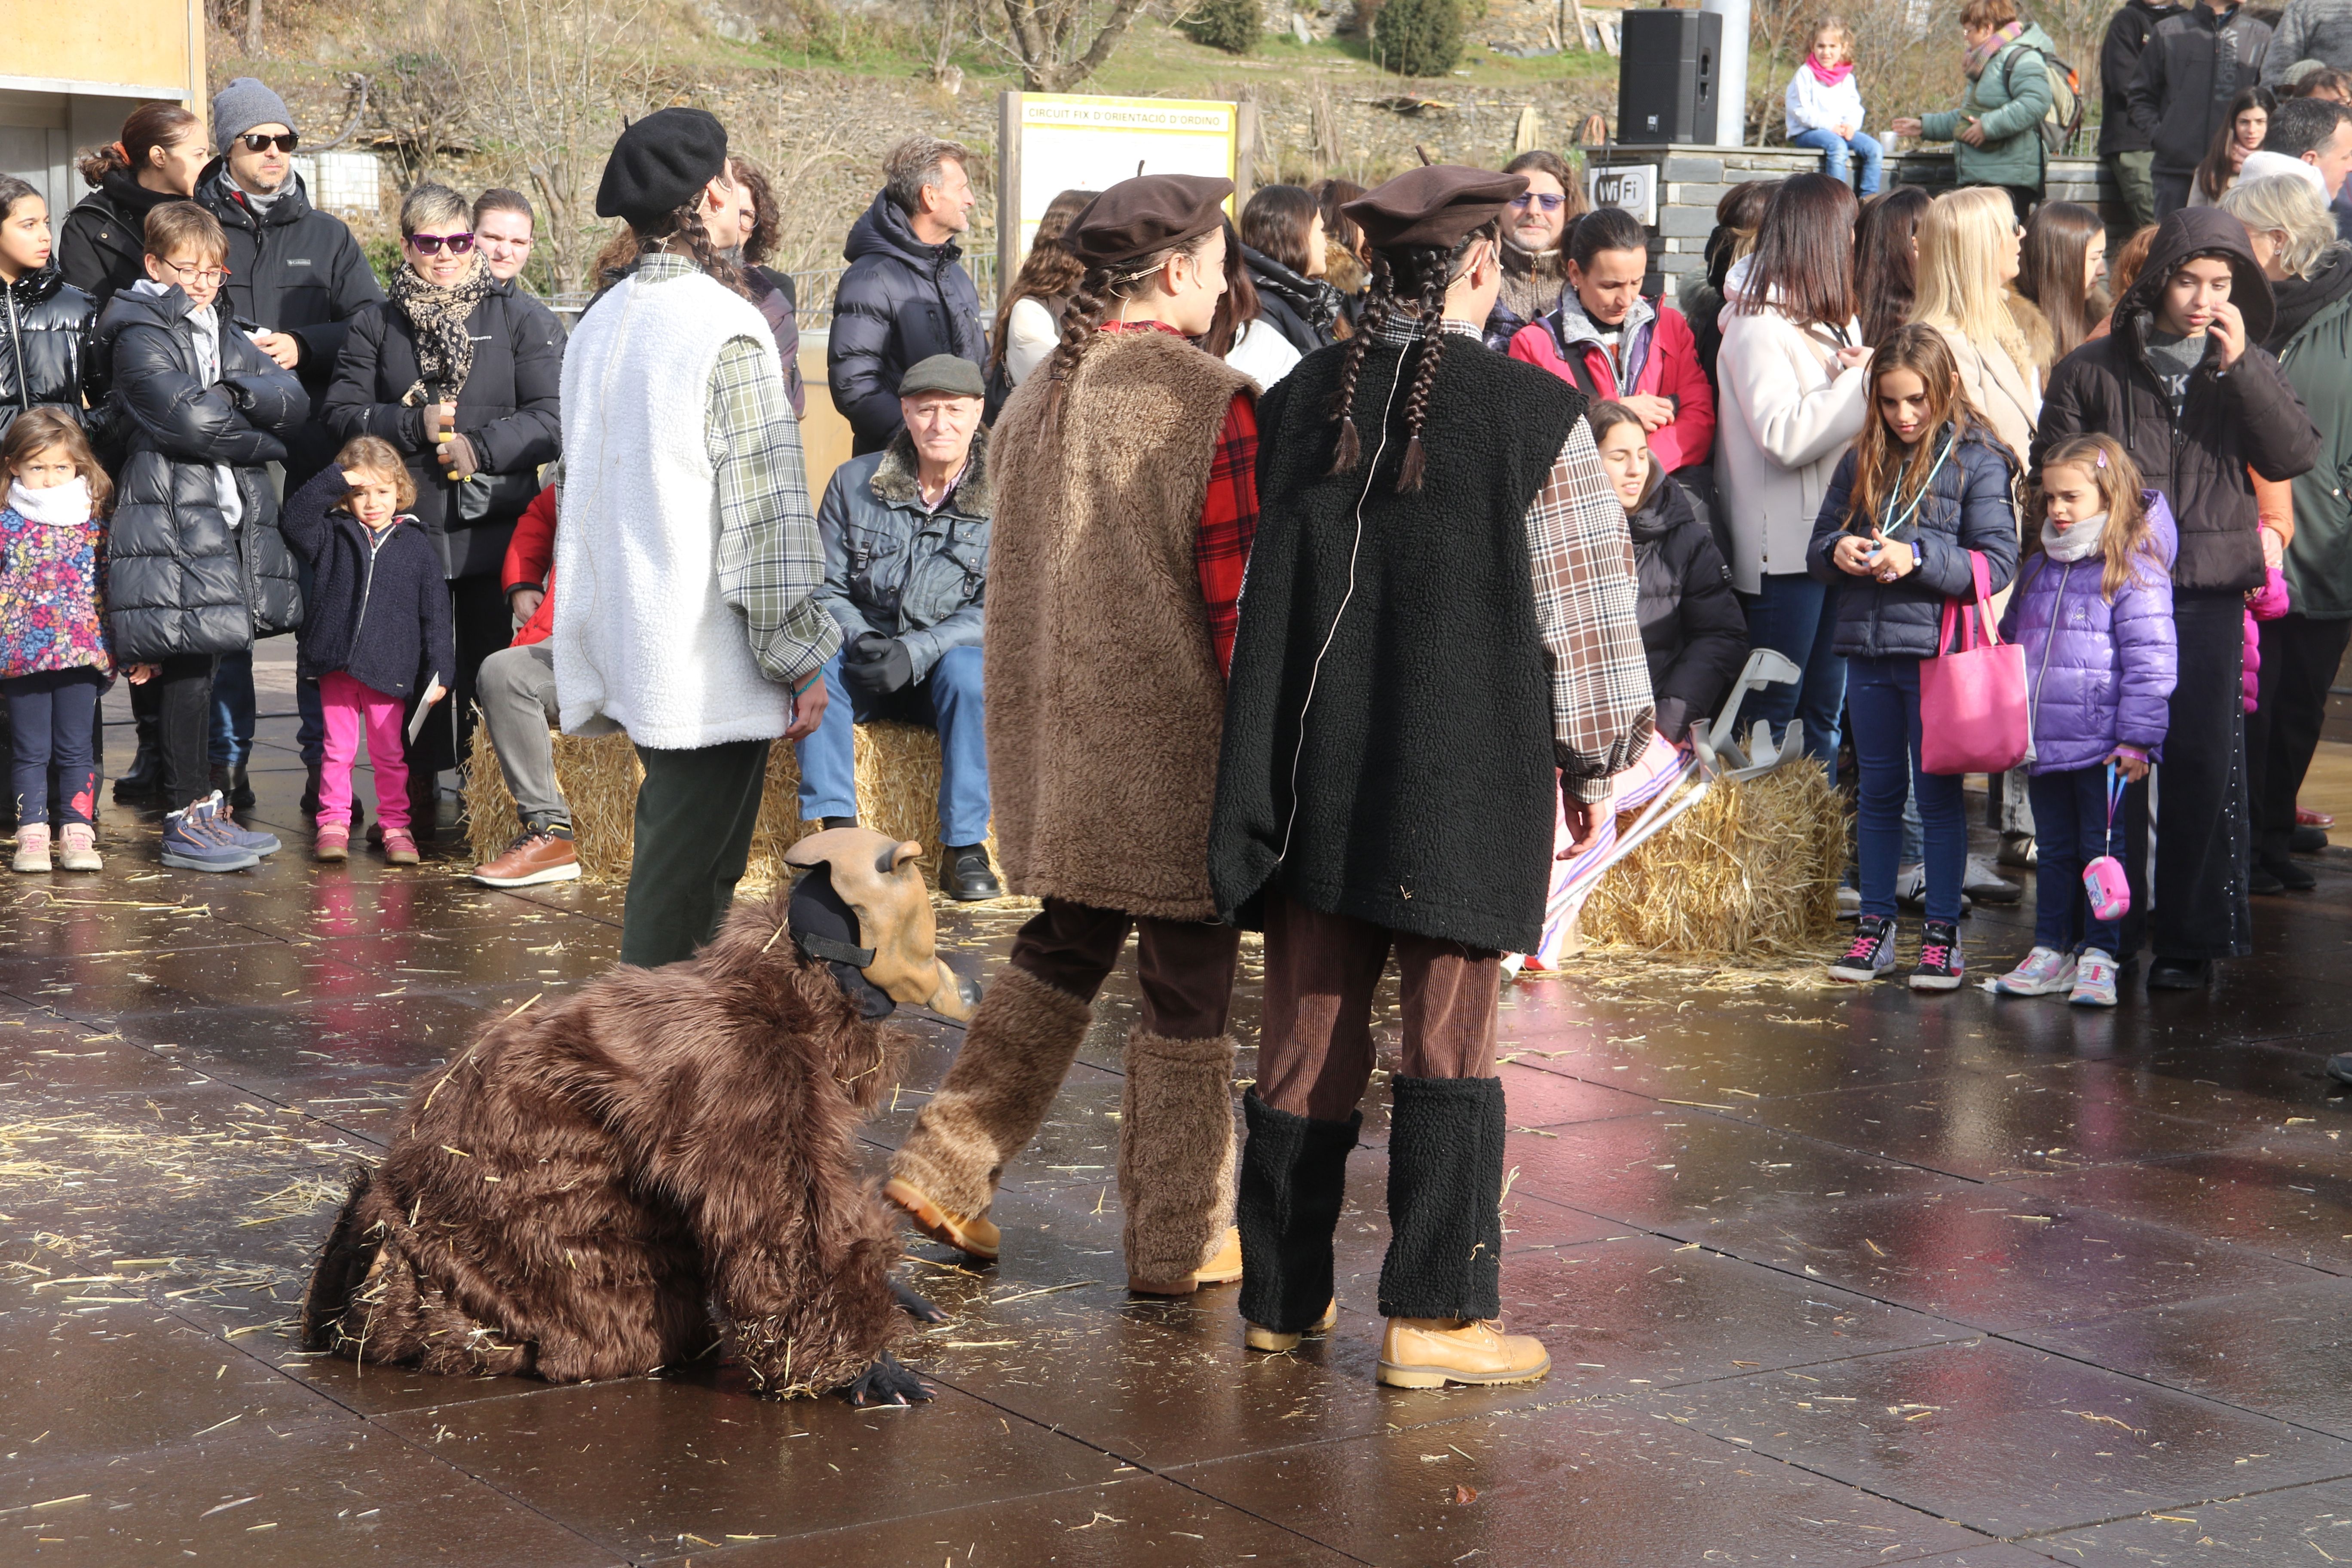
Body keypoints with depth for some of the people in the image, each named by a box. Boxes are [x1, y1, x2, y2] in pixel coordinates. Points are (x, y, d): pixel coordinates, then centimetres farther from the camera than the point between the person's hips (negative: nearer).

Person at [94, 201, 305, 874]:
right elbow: (190, 421, -18)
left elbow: (295, 401, 7)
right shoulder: (139, 336, -5)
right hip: (173, 521, -7)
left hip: (233, 517, 7)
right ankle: (187, 821, -2)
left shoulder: (224, 332, 19)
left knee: (204, 663, 9)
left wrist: (238, 392, -12)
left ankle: (204, 808, 16)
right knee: (188, 668, -7)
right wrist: (264, 439, -4)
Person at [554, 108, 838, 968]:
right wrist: (803, 657, -11)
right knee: (689, 872, -4)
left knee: (671, 854, 16)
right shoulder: (726, 328, -14)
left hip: (631, 648, 8)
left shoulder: (596, 327, 12)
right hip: (708, 660, -8)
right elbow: (767, 509, -16)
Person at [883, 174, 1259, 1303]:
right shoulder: (1212, 405, -16)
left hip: (1060, 734, 7)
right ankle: (1179, 1240, 13)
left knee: (1066, 948, 22)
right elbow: (1238, 597, -16)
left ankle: (948, 1164, 18)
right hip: (1175, 744, -7)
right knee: (1187, 986, 4)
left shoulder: (1038, 396, 6)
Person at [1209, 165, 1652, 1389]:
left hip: (1306, 769, 4)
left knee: (1307, 1034, 10)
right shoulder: (1537, 414, -9)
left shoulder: (1294, 404, 4)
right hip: (1468, 777, -4)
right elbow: (1585, 606, -5)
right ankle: (1433, 1314, 4)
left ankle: (1283, 1297, 21)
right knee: (1450, 1040, 3)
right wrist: (1593, 760, 8)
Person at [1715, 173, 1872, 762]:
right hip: (1784, 546, -9)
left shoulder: (1833, 319, 15)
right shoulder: (1758, 323, -13)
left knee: (1825, 709, 12)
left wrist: (1862, 370, 3)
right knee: (1774, 706, -3)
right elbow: (1785, 438, -22)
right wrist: (1860, 377, -17)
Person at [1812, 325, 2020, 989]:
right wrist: (1838, 552, -8)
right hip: (1868, 647, 5)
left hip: (1939, 649, -5)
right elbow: (1818, 547, 15)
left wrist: (1918, 557, -22)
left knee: (1938, 791, 1)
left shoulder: (1977, 461, -5)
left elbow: (1997, 563, -11)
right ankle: (1876, 927, 19)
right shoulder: (1862, 461, 10)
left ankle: (1943, 933, 9)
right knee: (1878, 790, 11)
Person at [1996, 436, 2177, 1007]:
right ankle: (2051, 951, 20)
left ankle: (2099, 957, 8)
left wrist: (2137, 740, -15)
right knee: (2055, 848, 13)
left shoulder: (2135, 570, -11)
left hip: (2102, 744, -7)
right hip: (2045, 740, 7)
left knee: (2101, 848, 1)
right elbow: (2012, 641, 24)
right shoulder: (2038, 569, 12)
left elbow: (2151, 661, -13)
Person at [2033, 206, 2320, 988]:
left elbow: (2293, 457, -6)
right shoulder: (2094, 368, 3)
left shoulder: (2250, 369, 8)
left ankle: (2191, 938, 8)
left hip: (2210, 595, 1)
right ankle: (2110, 928, 15)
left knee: (2204, 762, -1)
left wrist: (2240, 368, -12)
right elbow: (2052, 470, 7)